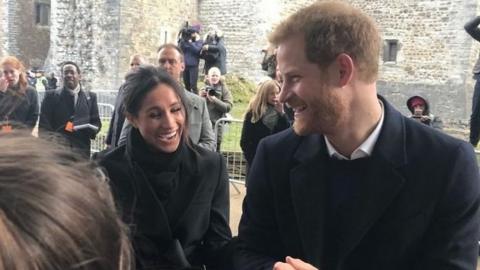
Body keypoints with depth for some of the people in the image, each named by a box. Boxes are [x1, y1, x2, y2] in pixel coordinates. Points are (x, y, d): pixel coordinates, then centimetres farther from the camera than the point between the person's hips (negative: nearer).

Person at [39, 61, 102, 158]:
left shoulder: (90, 96, 11)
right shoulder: (52, 96, 5)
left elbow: (96, 122, 13)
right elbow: (43, 125, 2)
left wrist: (90, 130, -10)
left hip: (81, 151, 2)